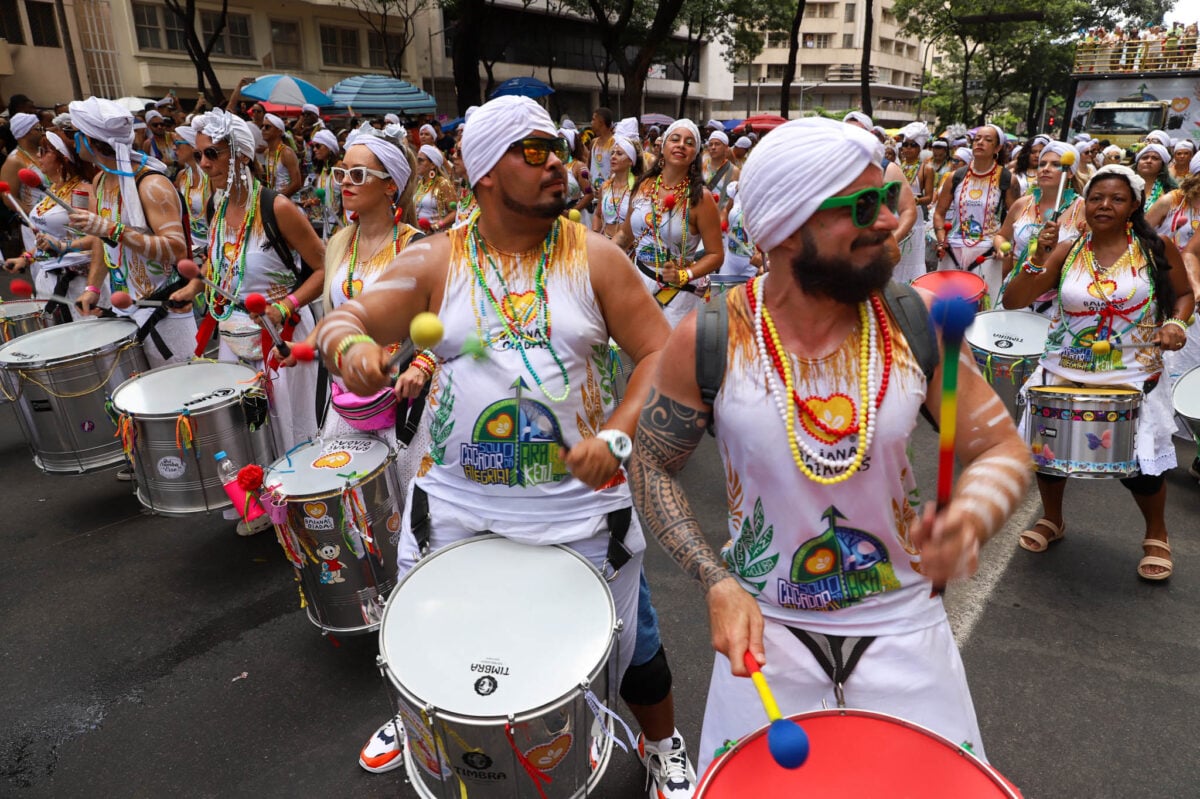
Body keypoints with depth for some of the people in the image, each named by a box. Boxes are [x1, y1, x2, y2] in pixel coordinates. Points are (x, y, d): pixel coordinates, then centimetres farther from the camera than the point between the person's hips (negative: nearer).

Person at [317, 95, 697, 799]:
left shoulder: (595, 257, -3)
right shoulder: (434, 262, -1)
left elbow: (660, 353, -4)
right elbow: (344, 320, -2)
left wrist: (617, 436, -19)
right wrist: (350, 345, -27)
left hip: (579, 496, -1)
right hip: (456, 497, 2)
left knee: (626, 636, 11)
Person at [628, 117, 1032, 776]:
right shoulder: (708, 341, -17)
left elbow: (1001, 449, -4)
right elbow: (653, 468, -5)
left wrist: (969, 519, -27)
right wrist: (716, 582, -16)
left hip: (904, 625, 2)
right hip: (766, 627, -1)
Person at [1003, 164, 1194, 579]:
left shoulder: (1157, 249, -3)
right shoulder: (1067, 252, -1)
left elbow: (1184, 295, 9)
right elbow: (1012, 300, -8)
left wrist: (1174, 323, -11)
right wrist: (1039, 258, -20)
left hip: (1133, 378, -1)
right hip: (1063, 372, 2)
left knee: (1140, 464, 0)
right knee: (1046, 447, 3)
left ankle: (1156, 534, 31)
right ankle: (1051, 518, 33)